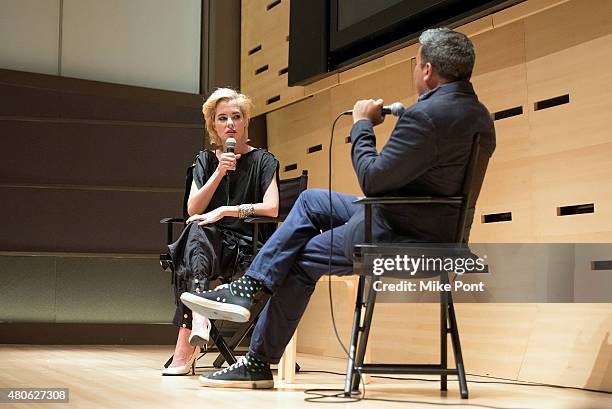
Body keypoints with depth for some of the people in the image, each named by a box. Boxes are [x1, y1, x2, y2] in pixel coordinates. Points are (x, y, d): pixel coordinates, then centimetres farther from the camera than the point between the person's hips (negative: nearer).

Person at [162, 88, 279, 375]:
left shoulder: (263, 161, 6)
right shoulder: (205, 161, 18)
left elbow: (271, 208, -10)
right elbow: (193, 210, 4)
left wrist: (226, 211, -17)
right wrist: (219, 173, -7)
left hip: (245, 247, -3)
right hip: (207, 243, 3)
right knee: (196, 230, -35)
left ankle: (185, 345, -48)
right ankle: (198, 314, -57)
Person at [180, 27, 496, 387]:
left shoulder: (427, 115, -26)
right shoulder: (480, 115, 5)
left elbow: (372, 178, -22)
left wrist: (363, 124, -9)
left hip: (395, 236, -10)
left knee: (302, 260, 10)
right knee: (311, 201, 17)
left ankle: (259, 363, 25)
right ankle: (249, 287, 14)